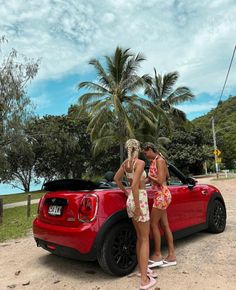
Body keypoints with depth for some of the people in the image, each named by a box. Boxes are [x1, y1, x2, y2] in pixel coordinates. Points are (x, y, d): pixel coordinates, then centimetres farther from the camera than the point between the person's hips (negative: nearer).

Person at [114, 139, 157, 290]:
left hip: (130, 200, 8)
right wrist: (137, 207, -19)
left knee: (140, 237, 20)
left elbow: (116, 178, 18)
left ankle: (142, 269, 33)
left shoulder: (125, 163, 7)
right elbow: (135, 185, -25)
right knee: (145, 239, 3)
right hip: (139, 200, -7)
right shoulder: (140, 162, -17)